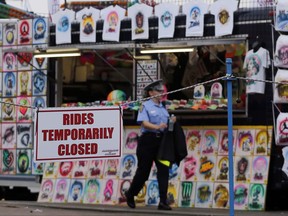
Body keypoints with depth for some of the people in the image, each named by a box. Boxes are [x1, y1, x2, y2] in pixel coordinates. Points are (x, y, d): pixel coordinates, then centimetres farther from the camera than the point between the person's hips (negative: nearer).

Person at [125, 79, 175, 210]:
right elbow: (144, 123, -15)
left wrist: (172, 122, -3)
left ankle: (163, 202, -8)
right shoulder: (145, 106, -2)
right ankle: (130, 195, 27)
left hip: (162, 140, 5)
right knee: (143, 171, 4)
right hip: (148, 139, -5)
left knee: (164, 169, -7)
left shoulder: (163, 107, 16)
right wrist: (157, 127, -31)